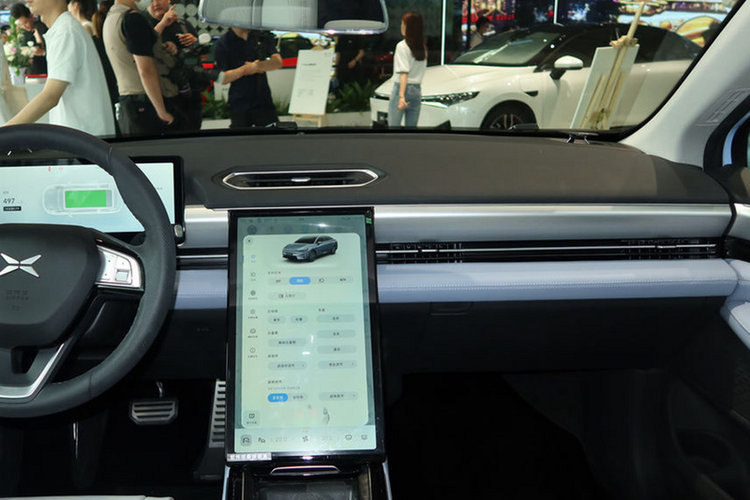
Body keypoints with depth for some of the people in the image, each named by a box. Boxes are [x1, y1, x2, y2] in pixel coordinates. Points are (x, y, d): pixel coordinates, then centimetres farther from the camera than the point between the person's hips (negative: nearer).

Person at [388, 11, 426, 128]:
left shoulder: (402, 46, -9)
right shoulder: (423, 48, 10)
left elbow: (404, 73, -18)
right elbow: (421, 72, 7)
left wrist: (401, 96, -23)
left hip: (401, 89, -6)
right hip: (417, 90, 6)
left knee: (393, 125, -2)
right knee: (412, 126, 8)